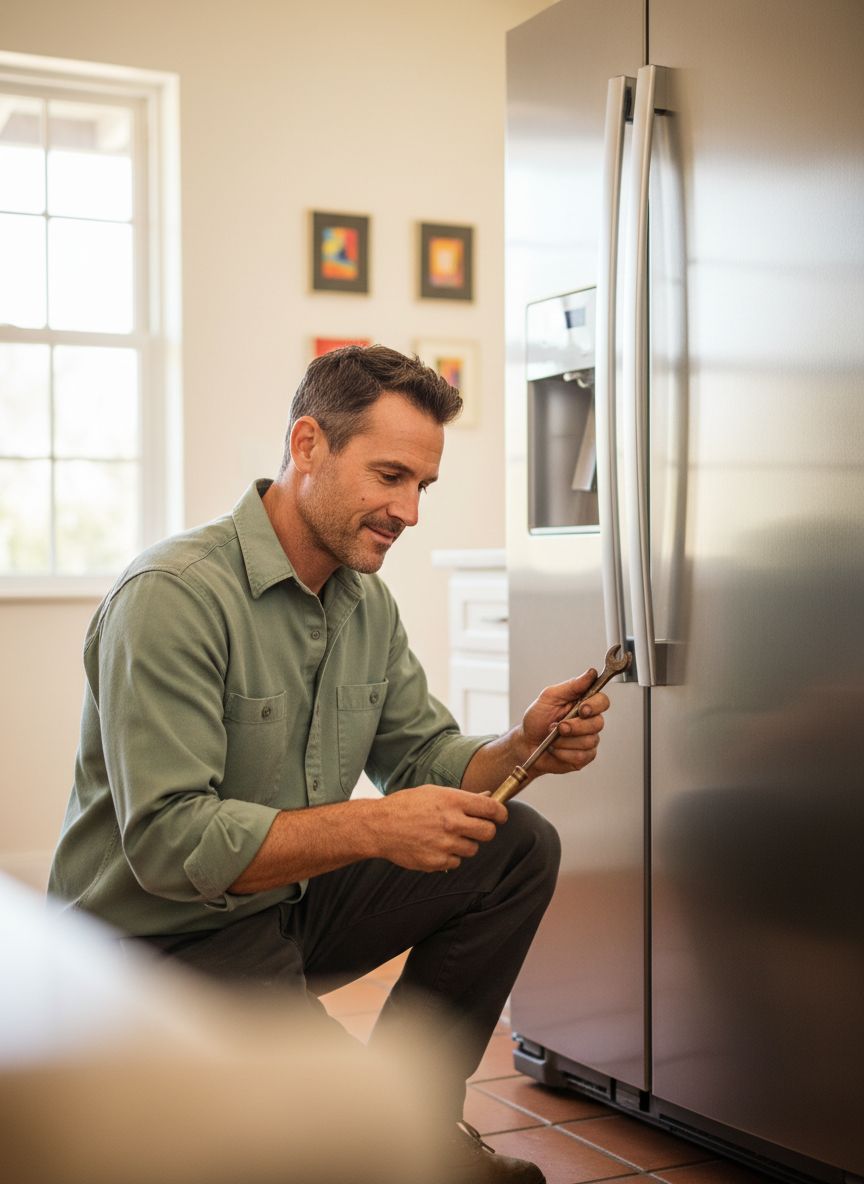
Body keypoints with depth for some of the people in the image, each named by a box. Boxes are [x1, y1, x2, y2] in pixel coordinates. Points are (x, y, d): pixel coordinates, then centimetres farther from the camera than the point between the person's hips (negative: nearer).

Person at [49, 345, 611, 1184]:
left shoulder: (367, 603, 5)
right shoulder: (174, 595, -24)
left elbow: (423, 758, 8)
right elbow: (168, 840, -29)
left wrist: (523, 747, -14)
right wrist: (374, 829, -32)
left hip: (289, 904, 9)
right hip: (159, 946, -8)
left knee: (518, 848, -2)